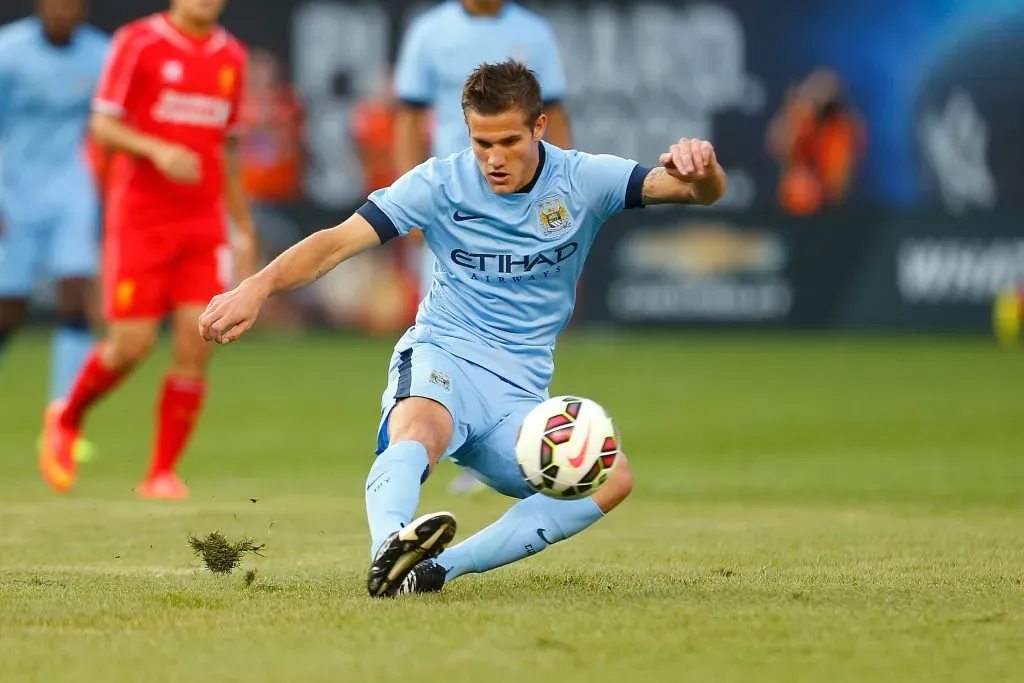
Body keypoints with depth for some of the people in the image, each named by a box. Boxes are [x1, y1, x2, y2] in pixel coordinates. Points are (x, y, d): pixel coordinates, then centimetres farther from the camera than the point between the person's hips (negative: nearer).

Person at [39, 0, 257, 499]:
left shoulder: (231, 56, 11)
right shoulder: (137, 43, -4)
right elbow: (103, 127, -8)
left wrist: (242, 228, 19)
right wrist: (157, 150, -26)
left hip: (203, 224, 4)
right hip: (139, 217, -4)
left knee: (196, 344, -8)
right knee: (133, 344, -7)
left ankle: (162, 475, 3)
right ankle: (67, 418, 23)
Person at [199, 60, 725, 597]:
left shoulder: (581, 180, 1)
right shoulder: (440, 184, -2)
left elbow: (702, 192, -7)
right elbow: (338, 242, -8)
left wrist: (700, 170, -33)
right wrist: (259, 286, -25)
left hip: (519, 397, 3)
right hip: (441, 359, -3)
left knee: (611, 477, -26)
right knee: (420, 427, -40)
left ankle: (440, 567, -32)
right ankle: (387, 550, -71)